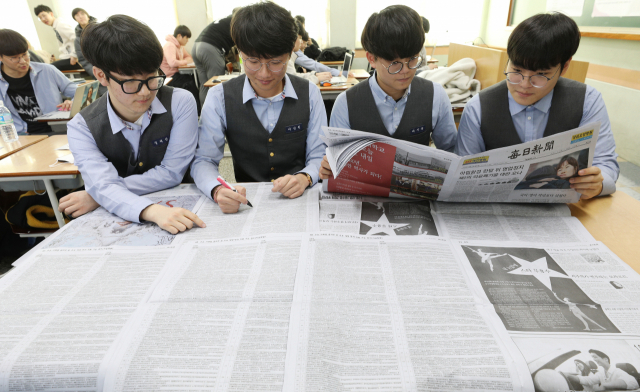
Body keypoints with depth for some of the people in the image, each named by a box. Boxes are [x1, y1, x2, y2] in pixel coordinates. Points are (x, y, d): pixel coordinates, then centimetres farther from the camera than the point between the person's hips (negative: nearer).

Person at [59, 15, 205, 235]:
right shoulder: (82, 128, -7)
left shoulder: (180, 103, -10)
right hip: (116, 221, 0)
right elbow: (104, 185, -22)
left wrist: (97, 196, -13)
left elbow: (171, 173, -12)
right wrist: (152, 211, -43)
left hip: (178, 209, 0)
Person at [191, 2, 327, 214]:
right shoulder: (220, 98, -2)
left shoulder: (309, 93, 1)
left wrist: (304, 178, -21)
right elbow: (203, 160, -4)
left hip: (300, 199, 1)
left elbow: (319, 155, 2)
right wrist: (218, 191, -26)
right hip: (245, 202, -1)